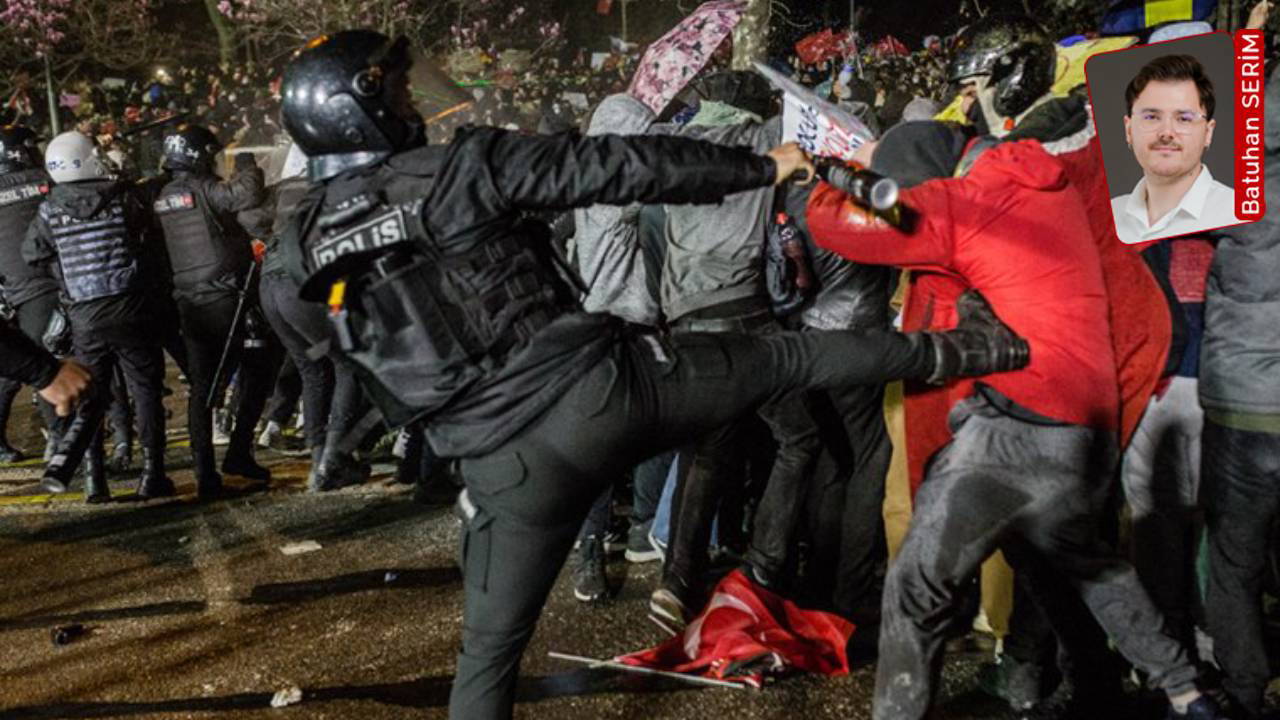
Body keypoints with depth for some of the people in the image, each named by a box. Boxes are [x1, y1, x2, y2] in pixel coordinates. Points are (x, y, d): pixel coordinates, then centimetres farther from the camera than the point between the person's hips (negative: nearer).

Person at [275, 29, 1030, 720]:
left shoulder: (308, 243, 8)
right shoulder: (458, 167, -8)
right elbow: (617, 166, -7)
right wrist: (763, 166, 1)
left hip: (507, 464, 4)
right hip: (598, 384, -3)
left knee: (491, 647, 19)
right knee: (787, 356, 13)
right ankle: (976, 348, 26)